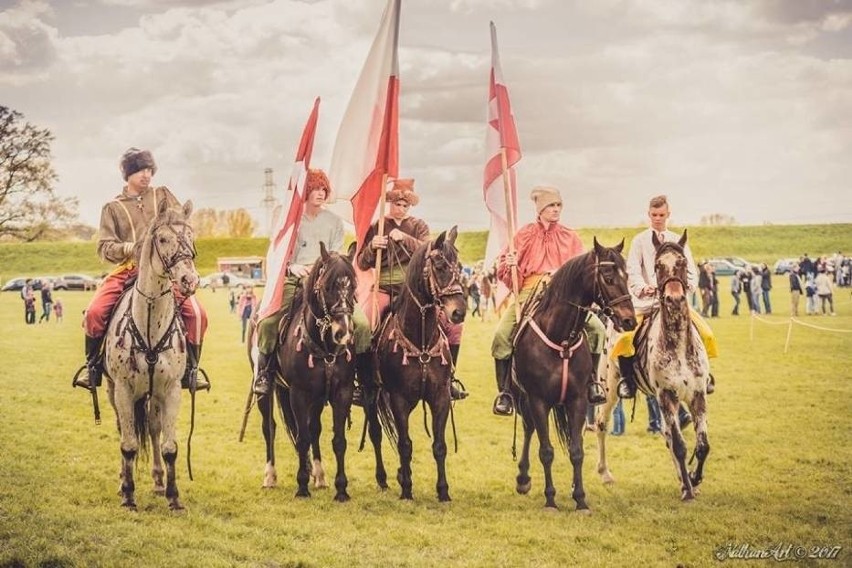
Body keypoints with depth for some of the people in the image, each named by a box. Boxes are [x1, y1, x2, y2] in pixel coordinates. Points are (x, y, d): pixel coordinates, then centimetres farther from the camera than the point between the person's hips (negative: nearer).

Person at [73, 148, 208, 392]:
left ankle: (190, 367, -3)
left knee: (196, 313, -21)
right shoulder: (113, 207, 12)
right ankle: (92, 365, 0)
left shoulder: (163, 195, 15)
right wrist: (131, 248, -15)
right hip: (127, 270, 0)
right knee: (94, 312, -22)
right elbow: (104, 247, 3)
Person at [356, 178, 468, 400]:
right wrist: (372, 247, -12)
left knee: (454, 323, -15)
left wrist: (405, 239, -22)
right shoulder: (375, 228, 10)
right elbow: (362, 264, 8)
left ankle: (449, 378, -1)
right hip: (384, 290, -1)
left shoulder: (419, 226, 11)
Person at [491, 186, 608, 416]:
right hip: (529, 292, -1)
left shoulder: (570, 237, 13)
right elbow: (503, 272, 12)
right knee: (501, 335, -21)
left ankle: (593, 381, 3)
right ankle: (504, 392, -7)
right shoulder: (524, 236, 10)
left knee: (597, 328, -16)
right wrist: (508, 264, -11)